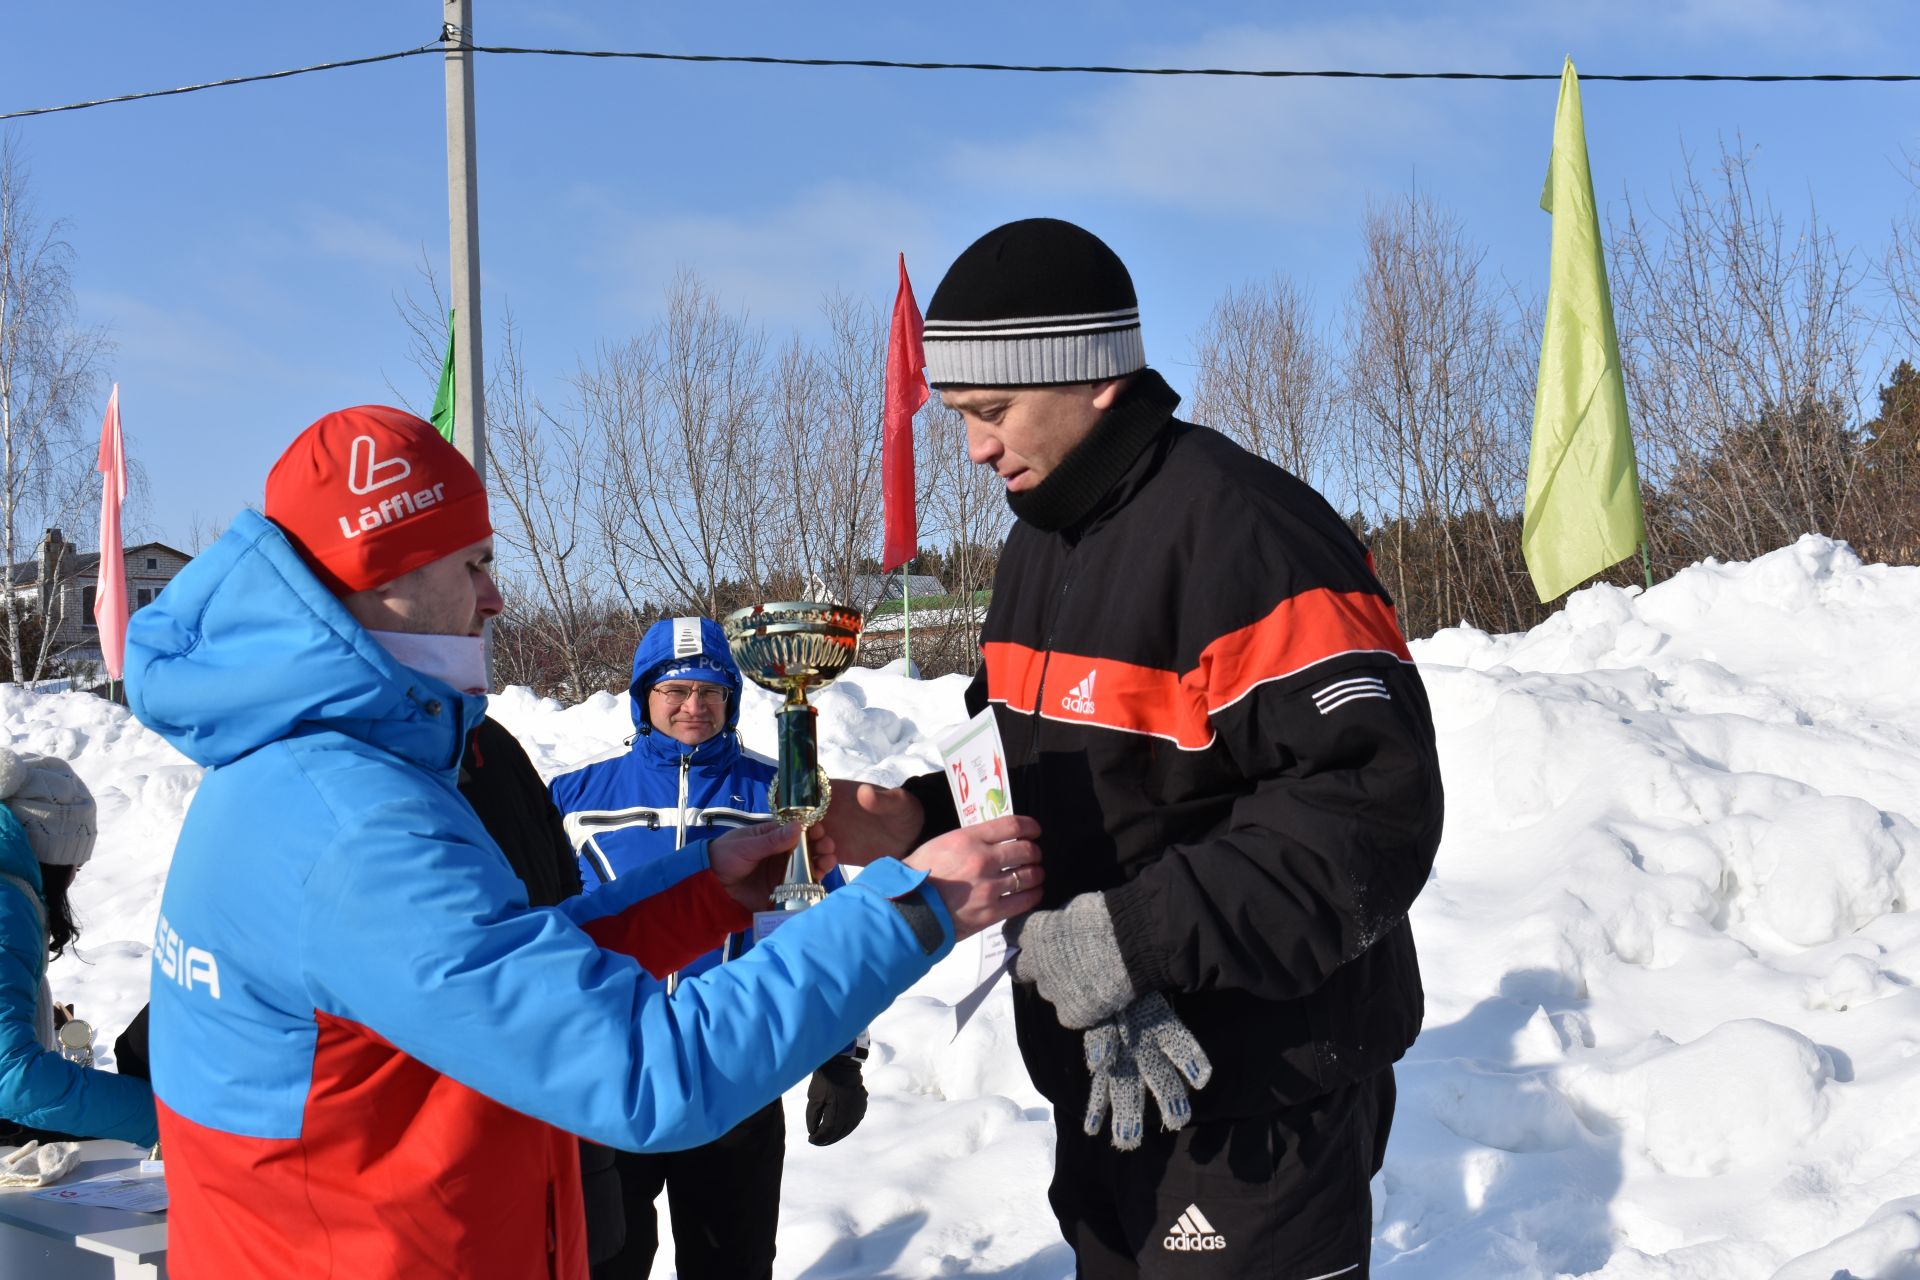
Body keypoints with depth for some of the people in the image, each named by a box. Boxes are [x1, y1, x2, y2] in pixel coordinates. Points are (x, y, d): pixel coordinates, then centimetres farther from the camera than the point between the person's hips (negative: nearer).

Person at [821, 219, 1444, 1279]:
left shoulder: (1236, 527, -21)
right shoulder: (1039, 543, 10)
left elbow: (1375, 804, -27)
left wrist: (1141, 931, -29)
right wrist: (923, 816, 0)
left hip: (1253, 1103, -9)